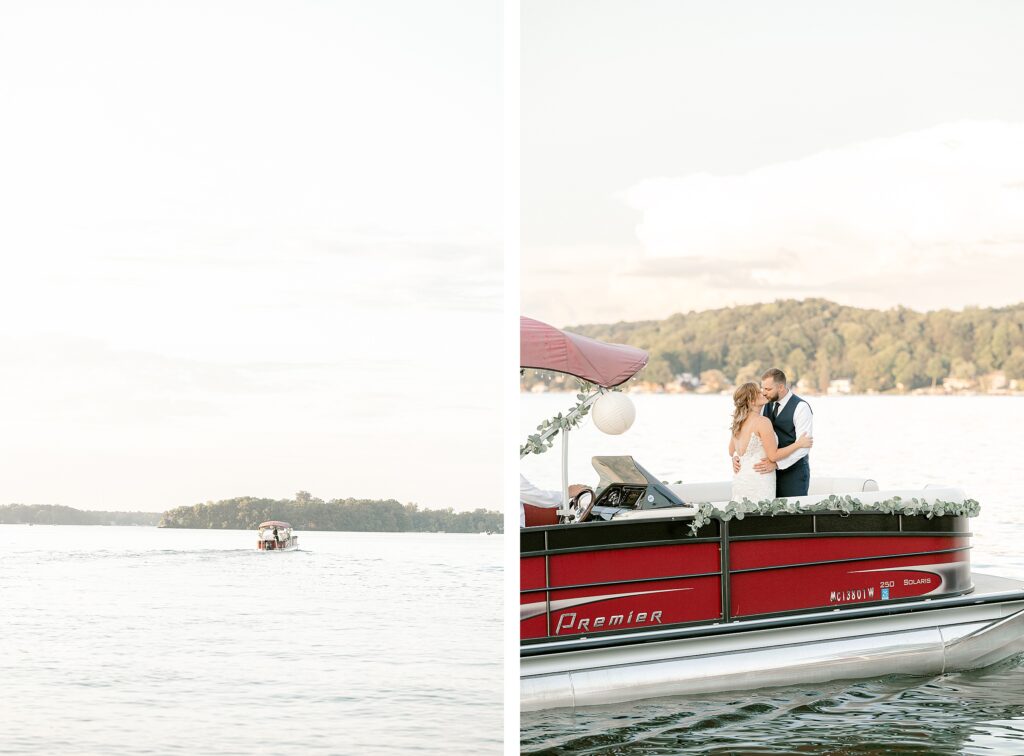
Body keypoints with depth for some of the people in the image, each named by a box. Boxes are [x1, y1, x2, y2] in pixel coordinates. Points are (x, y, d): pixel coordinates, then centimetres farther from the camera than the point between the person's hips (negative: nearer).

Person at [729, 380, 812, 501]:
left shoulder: (738, 422, 8)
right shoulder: (763, 422, -15)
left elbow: (732, 451, 17)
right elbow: (774, 456, -13)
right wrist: (798, 444, -4)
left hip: (740, 479, 8)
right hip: (759, 481, -8)